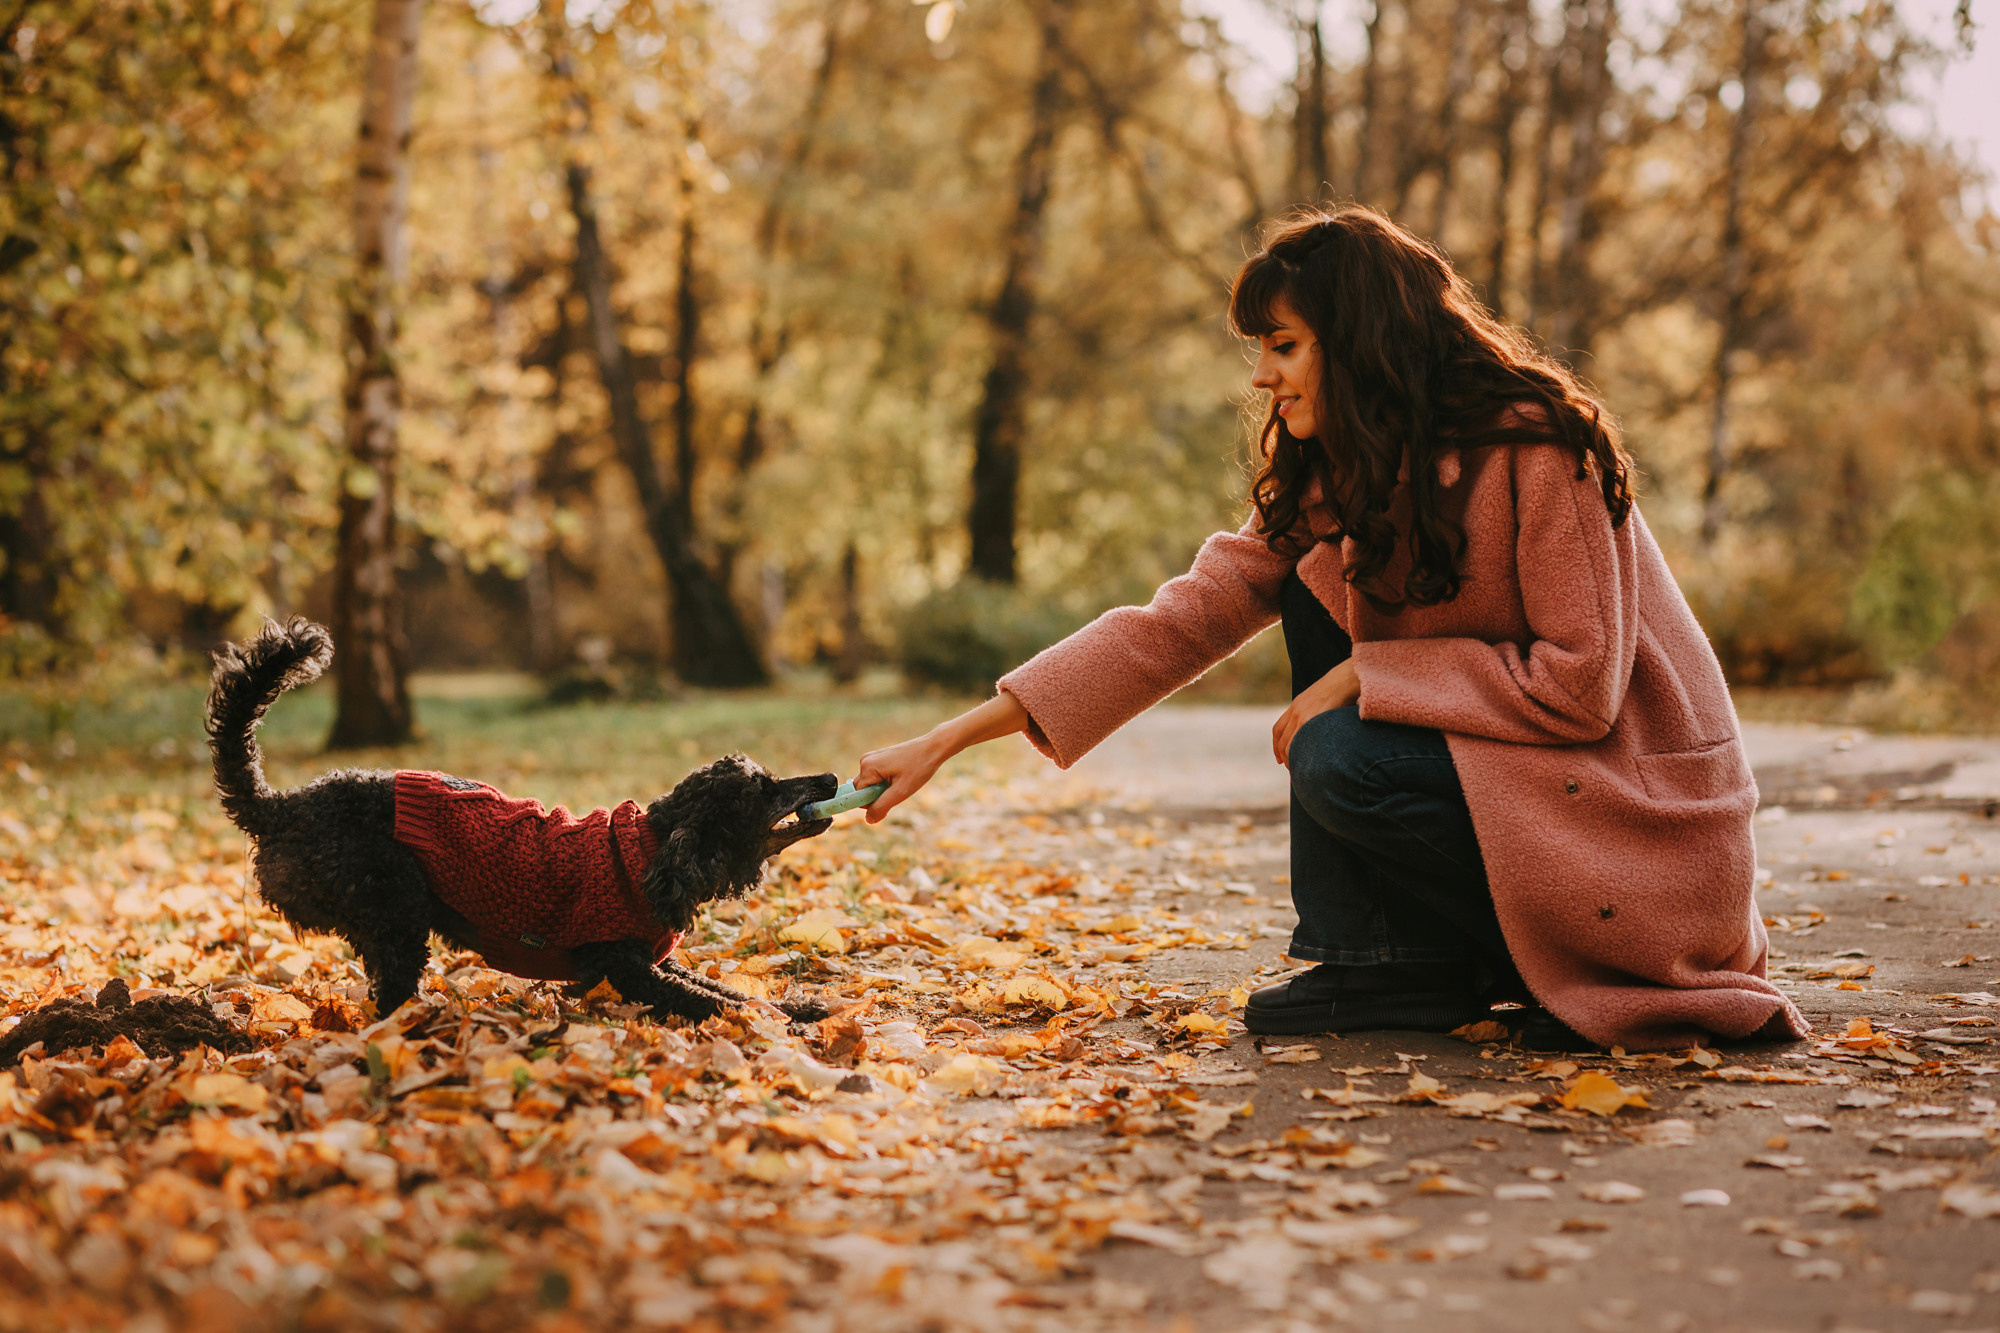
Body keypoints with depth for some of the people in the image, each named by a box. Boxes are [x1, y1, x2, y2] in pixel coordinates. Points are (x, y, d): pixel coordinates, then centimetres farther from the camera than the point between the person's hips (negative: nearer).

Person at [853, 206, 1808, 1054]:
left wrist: (1369, 675, -20)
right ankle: (1381, 959, -3)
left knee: (1341, 764, -26)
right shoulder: (1325, 480, 2)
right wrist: (947, 742, -10)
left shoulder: (1531, 446, -19)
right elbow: (1177, 623, -4)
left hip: (1637, 825, -7)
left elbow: (1578, 685, -22)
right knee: (1316, 594, -5)